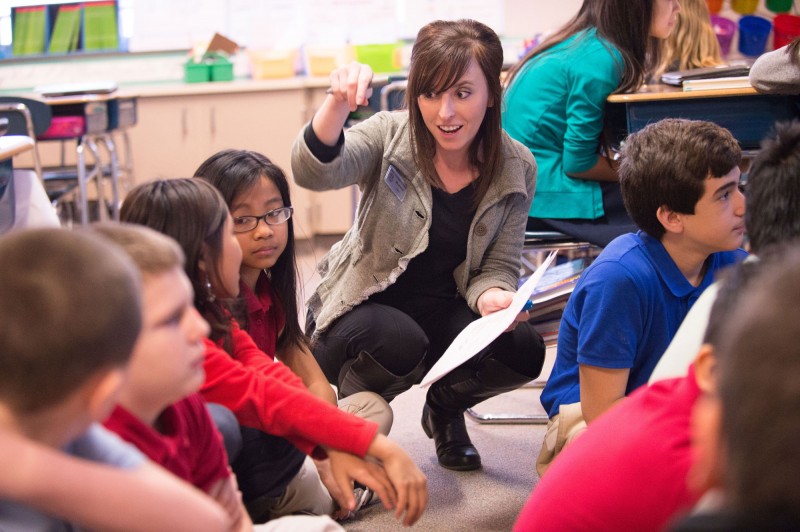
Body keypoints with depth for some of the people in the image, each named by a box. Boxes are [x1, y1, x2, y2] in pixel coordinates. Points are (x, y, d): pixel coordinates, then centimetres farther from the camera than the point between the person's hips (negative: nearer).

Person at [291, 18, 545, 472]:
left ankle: (446, 408, 12)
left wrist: (493, 298, -25)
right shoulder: (390, 137, -14)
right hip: (366, 307, -3)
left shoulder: (517, 168, -6)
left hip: (445, 309, 3)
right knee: (398, 342, -37)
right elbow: (314, 173, -33)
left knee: (523, 350, -24)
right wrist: (338, 104, -50)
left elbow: (499, 265, -2)